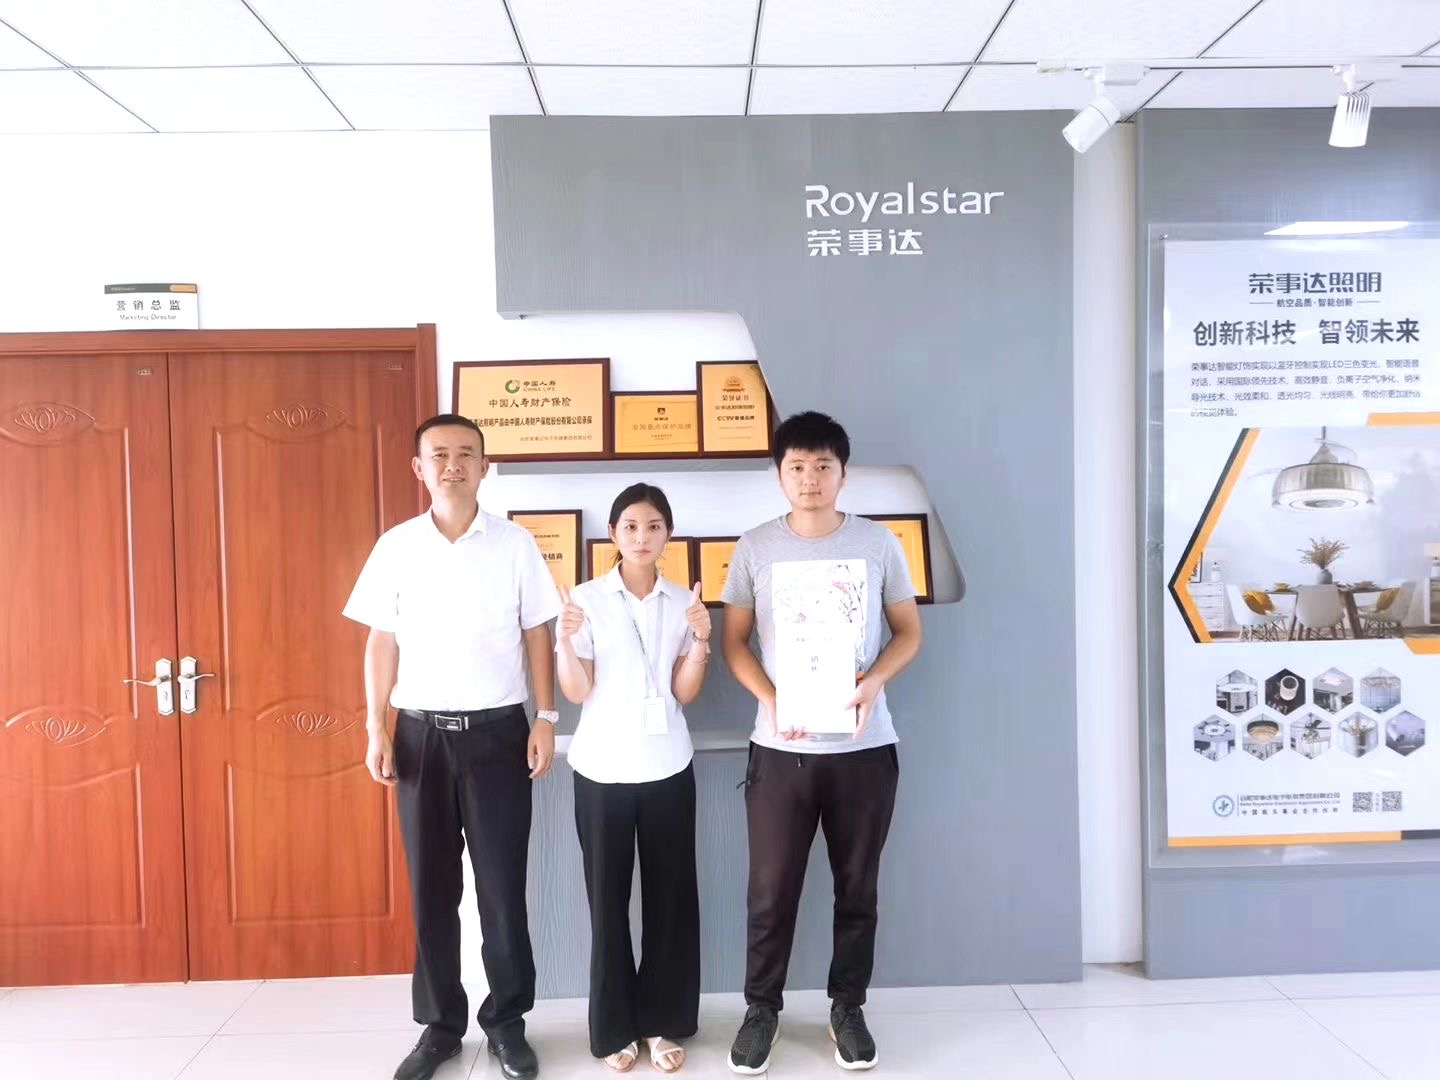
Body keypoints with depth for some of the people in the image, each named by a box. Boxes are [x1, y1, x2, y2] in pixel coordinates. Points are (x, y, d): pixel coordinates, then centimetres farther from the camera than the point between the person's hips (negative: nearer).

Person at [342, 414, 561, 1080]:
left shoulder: (515, 544, 0)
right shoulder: (396, 546, 3)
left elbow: (537, 636, 3)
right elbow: (382, 643, 5)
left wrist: (546, 718, -4)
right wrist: (377, 730, 0)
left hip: (497, 731, -1)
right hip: (422, 733, 2)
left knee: (502, 884, 4)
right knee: (431, 887, 10)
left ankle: (507, 1020, 21)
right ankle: (441, 1024, 24)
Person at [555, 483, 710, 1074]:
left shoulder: (684, 602, 4)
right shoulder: (587, 598, -3)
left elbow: (684, 693, 2)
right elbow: (577, 692, -4)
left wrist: (701, 640, -13)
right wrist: (566, 642, -21)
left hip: (668, 766, 2)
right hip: (602, 769, -2)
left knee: (671, 893, 7)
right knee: (608, 896, 6)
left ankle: (662, 1021, 22)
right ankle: (614, 1027, 19)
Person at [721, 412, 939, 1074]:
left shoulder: (878, 543, 0)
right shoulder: (757, 547, -1)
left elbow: (909, 631, 6)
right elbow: (733, 640, 3)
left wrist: (873, 681, -13)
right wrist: (770, 699, -14)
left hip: (864, 746, 1)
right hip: (779, 748, 0)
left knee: (858, 887, 12)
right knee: (771, 889, 8)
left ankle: (848, 1006, 31)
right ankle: (762, 1007, 27)